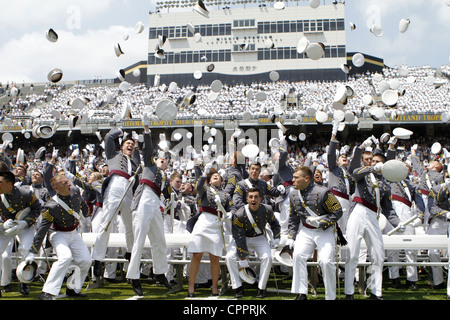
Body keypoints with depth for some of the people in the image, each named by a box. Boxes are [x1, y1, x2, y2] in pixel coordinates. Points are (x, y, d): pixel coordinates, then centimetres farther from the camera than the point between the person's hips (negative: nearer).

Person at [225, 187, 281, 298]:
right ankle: (238, 287, -7)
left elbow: (274, 223, 10)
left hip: (259, 238, 1)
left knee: (267, 257, -24)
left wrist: (276, 238, 0)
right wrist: (243, 258, -20)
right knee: (230, 257, -23)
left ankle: (261, 288, -8)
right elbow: (239, 238, -21)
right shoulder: (239, 215, -25)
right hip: (242, 238, -1)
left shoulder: (267, 210, -15)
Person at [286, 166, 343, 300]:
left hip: (324, 231, -4)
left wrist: (320, 222, -20)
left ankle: (331, 296, 4)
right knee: (298, 255, -17)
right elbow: (293, 218, 13)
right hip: (305, 230, 4)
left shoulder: (322, 192, -18)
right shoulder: (293, 194, 1)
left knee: (326, 261, -16)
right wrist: (291, 237, 7)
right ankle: (301, 294, -6)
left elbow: (338, 212, -10)